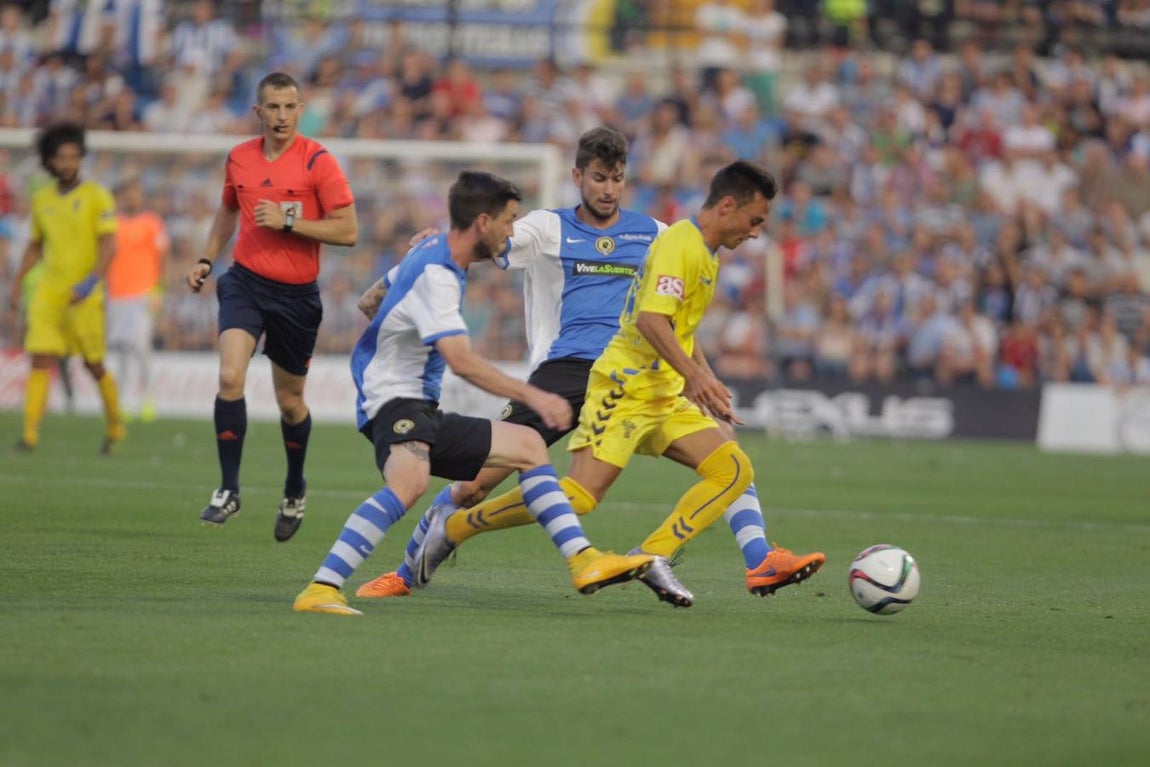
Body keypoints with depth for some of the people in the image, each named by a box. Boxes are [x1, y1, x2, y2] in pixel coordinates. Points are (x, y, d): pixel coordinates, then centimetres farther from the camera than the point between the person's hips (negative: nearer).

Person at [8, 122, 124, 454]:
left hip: (83, 295, -3)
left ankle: (115, 426, 26)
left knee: (94, 364, 5)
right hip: (47, 292, 4)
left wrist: (91, 281, -22)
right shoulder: (41, 199, 11)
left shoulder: (96, 196, -3)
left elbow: (109, 244, -9)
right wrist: (16, 282, 16)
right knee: (40, 361, -8)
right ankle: (30, 434, -12)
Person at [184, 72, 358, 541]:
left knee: (290, 401, 9)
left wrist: (287, 222, -19)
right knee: (230, 378, -20)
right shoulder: (239, 158, 5)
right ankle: (229, 490, -12)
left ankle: (295, 491, 35)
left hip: (297, 293, -2)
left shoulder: (318, 162, -9)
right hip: (245, 282, 2)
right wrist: (206, 259, 15)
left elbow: (348, 230, -12)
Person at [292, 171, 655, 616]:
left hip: (424, 413, 11)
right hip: (394, 403, -11)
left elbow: (371, 300, 27)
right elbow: (462, 362, -30)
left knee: (529, 446, 15)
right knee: (410, 480, -40)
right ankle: (320, 590, -42)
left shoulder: (434, 253, 12)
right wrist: (533, 397, -30)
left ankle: (584, 562, 9)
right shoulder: (436, 274, -19)